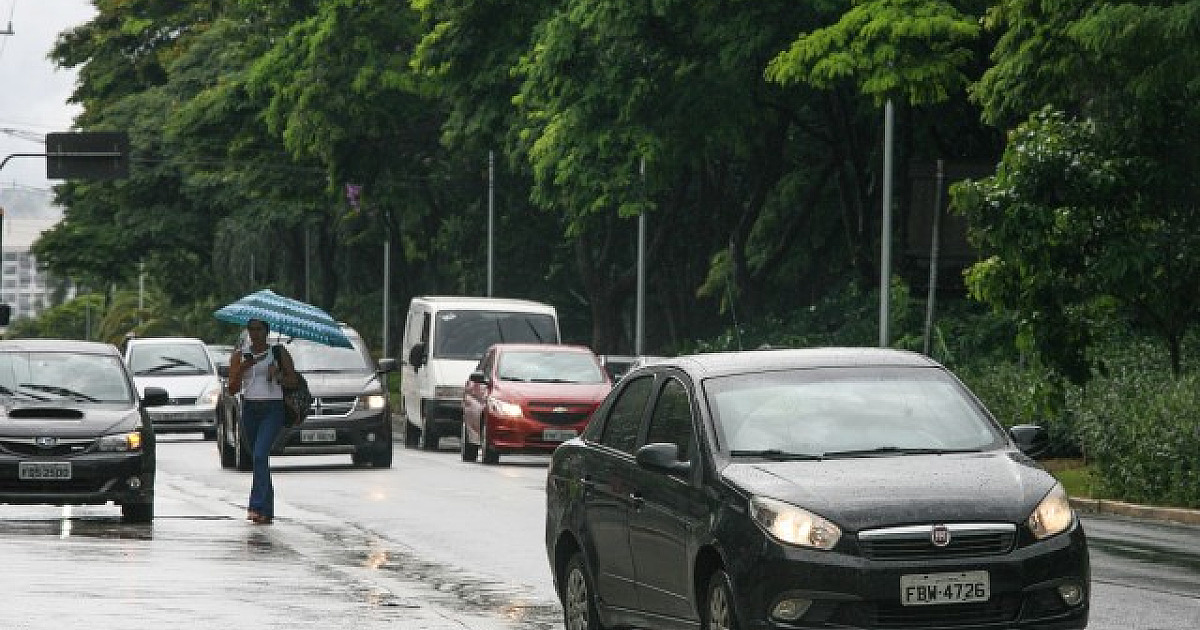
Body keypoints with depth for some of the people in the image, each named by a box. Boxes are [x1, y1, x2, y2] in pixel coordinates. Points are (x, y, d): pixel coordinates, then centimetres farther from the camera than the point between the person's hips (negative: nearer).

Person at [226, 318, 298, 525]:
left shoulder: (278, 352, 3)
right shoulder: (240, 355, 10)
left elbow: (293, 379, 7)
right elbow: (232, 389, 4)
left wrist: (278, 375, -12)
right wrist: (244, 367, -11)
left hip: (273, 409, -4)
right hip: (250, 409, 4)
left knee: (260, 455, -21)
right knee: (258, 459, 10)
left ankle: (257, 506, -26)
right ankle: (267, 511, 19)